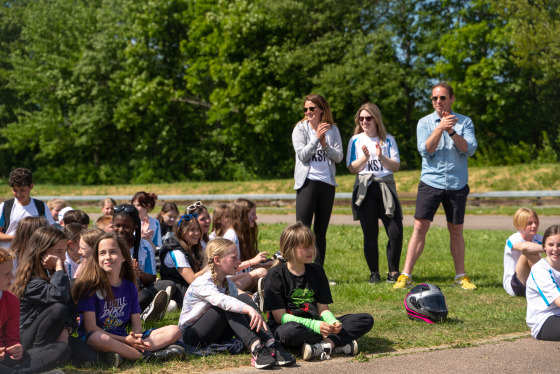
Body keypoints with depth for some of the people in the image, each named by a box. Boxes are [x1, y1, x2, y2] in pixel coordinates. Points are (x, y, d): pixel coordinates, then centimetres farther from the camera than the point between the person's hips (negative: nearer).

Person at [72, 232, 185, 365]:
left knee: (174, 331, -8)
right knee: (99, 339, -43)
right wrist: (125, 340, -21)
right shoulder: (90, 286, -7)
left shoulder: (129, 286, 9)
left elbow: (136, 323, 9)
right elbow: (90, 327, -13)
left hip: (124, 338, 6)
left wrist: (135, 338, -17)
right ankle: (149, 355, -27)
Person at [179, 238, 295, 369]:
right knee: (228, 306, -31)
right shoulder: (202, 283, -20)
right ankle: (255, 348, -45)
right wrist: (250, 309, -55)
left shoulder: (229, 284, 7)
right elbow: (221, 300, -40)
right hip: (191, 333, -7)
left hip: (217, 334, 7)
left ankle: (270, 344, -33)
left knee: (244, 298, -17)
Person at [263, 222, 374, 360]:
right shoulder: (276, 275, -6)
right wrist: (315, 325, -23)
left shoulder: (317, 271, 11)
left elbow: (323, 309, 9)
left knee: (366, 320, -9)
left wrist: (333, 322, -15)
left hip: (315, 325, 6)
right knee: (291, 331, -44)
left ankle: (322, 346, -28)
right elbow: (281, 316, -12)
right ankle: (339, 343, -25)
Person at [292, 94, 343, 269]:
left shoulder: (332, 129, 9)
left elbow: (339, 156, 2)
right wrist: (317, 138, -15)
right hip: (307, 182, -3)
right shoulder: (300, 128, 2)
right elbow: (302, 155, -8)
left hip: (327, 182, 3)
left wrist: (325, 144, -13)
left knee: (321, 231, 8)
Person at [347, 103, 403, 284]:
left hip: (386, 188, 0)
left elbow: (395, 166, 1)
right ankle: (374, 273, 11)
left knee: (396, 232, -8)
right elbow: (352, 168, 3)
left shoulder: (388, 140, 9)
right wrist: (365, 157, -15)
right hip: (365, 190, 0)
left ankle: (393, 272, 6)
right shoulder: (356, 140, 8)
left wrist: (381, 157, -16)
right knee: (370, 234, 1)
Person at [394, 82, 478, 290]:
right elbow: (425, 150, -8)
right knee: (420, 227, -7)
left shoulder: (464, 122, 6)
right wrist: (440, 128, -19)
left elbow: (470, 149, -7)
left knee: (456, 231, 9)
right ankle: (406, 275, -5)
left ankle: (460, 276, 20)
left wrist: (451, 131, -18)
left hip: (457, 184, 1)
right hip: (431, 182, -1)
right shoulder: (425, 123, 5)